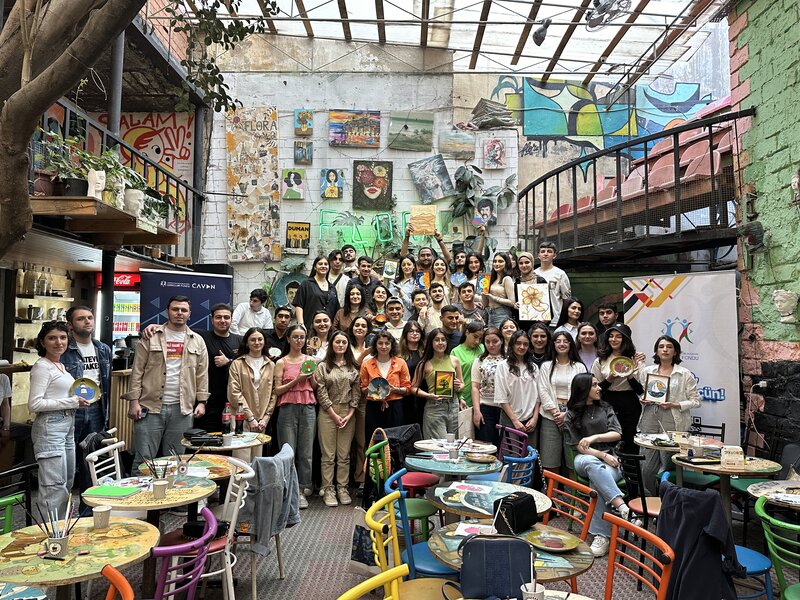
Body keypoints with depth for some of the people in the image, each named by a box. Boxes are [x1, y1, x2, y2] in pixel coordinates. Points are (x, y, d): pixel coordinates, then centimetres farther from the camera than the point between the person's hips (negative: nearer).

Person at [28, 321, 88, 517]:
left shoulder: (61, 366, 15)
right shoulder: (41, 367, -11)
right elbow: (34, 404, -19)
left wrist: (79, 399, 5)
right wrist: (73, 402, -16)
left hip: (67, 427, 9)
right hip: (50, 427, -9)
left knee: (68, 483, 16)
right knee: (54, 486, -7)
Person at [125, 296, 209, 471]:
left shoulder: (197, 341, 10)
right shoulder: (151, 336, 2)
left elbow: (202, 374, 10)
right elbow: (137, 371, 0)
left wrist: (201, 402, 4)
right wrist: (134, 401, -6)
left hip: (182, 409, 2)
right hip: (151, 406, -2)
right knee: (144, 458, 1)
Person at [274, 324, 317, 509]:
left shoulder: (310, 360, 11)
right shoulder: (281, 363, 3)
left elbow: (316, 387, 12)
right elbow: (277, 390, -2)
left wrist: (310, 376, -7)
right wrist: (296, 380, -12)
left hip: (308, 409, 2)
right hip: (288, 409, -2)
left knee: (306, 452, 3)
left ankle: (302, 490, 12)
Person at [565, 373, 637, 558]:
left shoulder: (605, 409, 17)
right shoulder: (572, 415, 10)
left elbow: (617, 434, 5)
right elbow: (578, 446, 2)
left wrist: (595, 437, -13)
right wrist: (603, 455, -13)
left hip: (610, 459, 1)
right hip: (585, 458, -1)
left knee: (597, 481, -35)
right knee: (593, 465, -41)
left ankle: (601, 535, -38)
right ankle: (622, 507, -51)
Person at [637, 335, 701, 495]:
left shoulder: (685, 374, 5)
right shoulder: (646, 371, 12)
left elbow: (695, 401, 3)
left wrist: (675, 405, -11)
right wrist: (642, 399, 1)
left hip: (673, 423, -2)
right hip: (650, 420, 2)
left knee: (667, 467, -1)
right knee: (647, 467, 0)